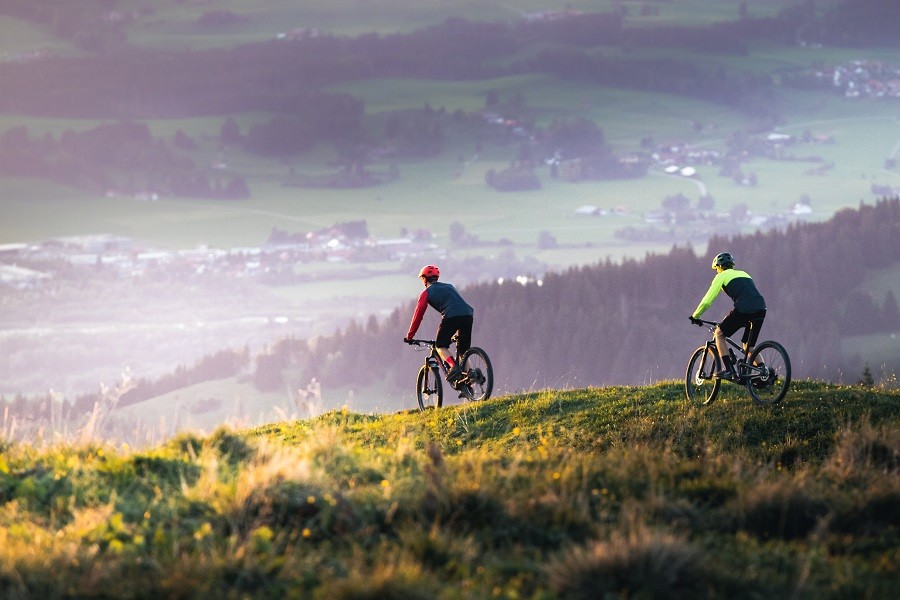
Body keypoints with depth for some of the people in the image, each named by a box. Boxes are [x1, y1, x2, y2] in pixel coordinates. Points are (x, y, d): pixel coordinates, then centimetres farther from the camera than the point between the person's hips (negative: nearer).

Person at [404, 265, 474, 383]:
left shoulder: (427, 292, 15)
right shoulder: (449, 287, 33)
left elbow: (418, 314, 14)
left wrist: (409, 336, 22)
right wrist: (458, 332, 51)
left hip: (451, 317, -5)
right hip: (468, 314, 5)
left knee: (440, 346, 10)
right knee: (463, 351, 15)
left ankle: (454, 367, -16)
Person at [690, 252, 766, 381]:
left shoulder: (721, 276, 13)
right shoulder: (743, 274, 32)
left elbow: (707, 301, 11)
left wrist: (695, 316, 26)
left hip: (743, 310, -6)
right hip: (761, 310, 6)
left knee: (719, 333, 14)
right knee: (748, 346, 22)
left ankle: (728, 370, 4)